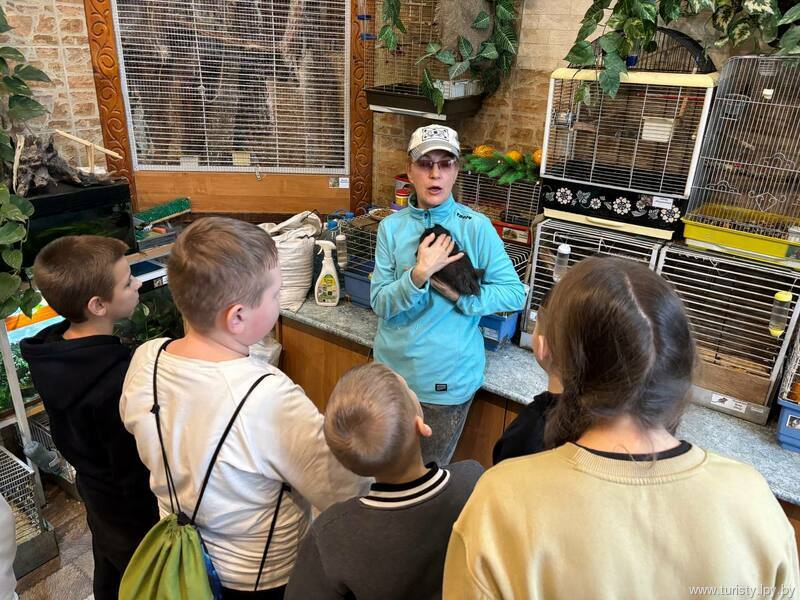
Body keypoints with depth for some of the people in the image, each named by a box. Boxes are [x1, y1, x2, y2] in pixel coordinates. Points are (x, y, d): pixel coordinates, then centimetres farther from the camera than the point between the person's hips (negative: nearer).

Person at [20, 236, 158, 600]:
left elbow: (67, 432, 3)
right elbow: (133, 471, -28)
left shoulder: (50, 351, -12)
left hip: (92, 488, 7)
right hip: (133, 507, -7)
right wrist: (157, 526, -14)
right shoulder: (119, 382, -38)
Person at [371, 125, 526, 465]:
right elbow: (381, 304, -9)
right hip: (393, 368, 3)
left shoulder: (476, 227, -10)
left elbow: (515, 293, -9)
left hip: (448, 377, -2)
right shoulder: (392, 227, -4)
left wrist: (458, 294, -20)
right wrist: (420, 274, -26)